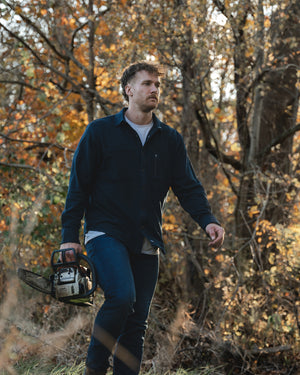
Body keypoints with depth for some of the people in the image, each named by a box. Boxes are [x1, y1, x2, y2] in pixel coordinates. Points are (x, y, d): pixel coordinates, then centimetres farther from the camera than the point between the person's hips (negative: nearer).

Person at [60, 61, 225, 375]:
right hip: (106, 234, -5)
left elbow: (187, 186, 7)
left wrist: (207, 220, -11)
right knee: (122, 296, -26)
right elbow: (78, 186, 1)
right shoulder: (100, 132, 1)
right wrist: (70, 236, -6)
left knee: (137, 321, 5)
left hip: (147, 243, 5)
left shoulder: (170, 140, 12)